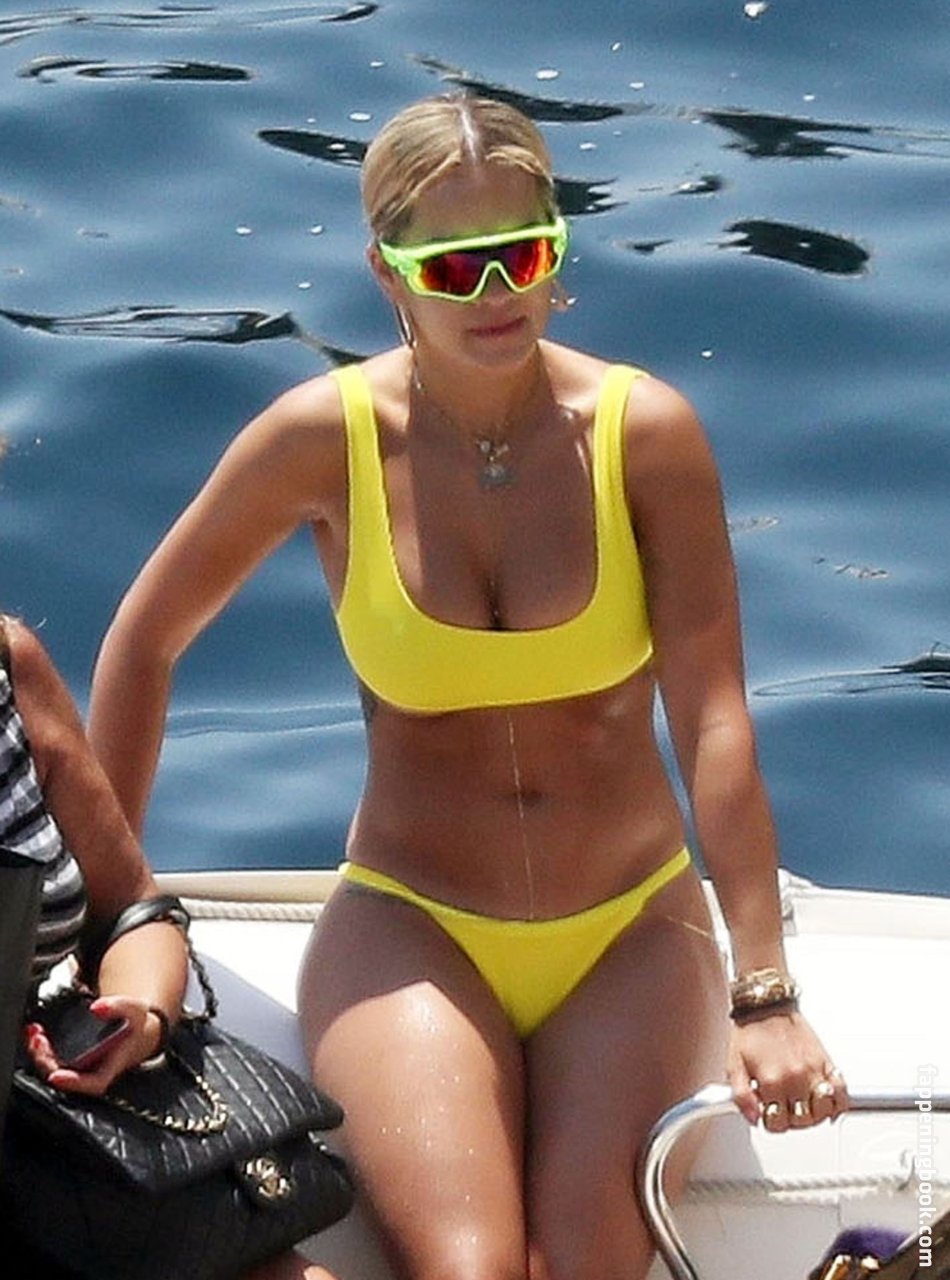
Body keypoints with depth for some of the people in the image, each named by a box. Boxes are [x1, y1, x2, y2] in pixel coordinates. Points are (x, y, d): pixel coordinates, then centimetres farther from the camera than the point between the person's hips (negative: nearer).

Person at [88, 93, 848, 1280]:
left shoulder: (643, 433, -9)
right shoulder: (326, 437, -8)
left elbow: (712, 714, -12)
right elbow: (147, 639, 5)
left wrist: (763, 994, -18)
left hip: (632, 928, 1)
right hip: (410, 925, 0)